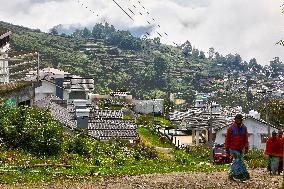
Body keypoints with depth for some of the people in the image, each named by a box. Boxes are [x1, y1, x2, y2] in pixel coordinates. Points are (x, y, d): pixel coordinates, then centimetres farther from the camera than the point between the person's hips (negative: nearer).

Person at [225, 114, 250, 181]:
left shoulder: (244, 128, 7)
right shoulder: (231, 128, -5)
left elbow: (246, 138, 11)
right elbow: (227, 139, -2)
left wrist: (246, 147, 3)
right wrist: (227, 148, -4)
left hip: (240, 149, 5)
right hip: (233, 148, -5)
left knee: (235, 161, 9)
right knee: (238, 160, -16)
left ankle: (231, 174, 20)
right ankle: (244, 174, -21)